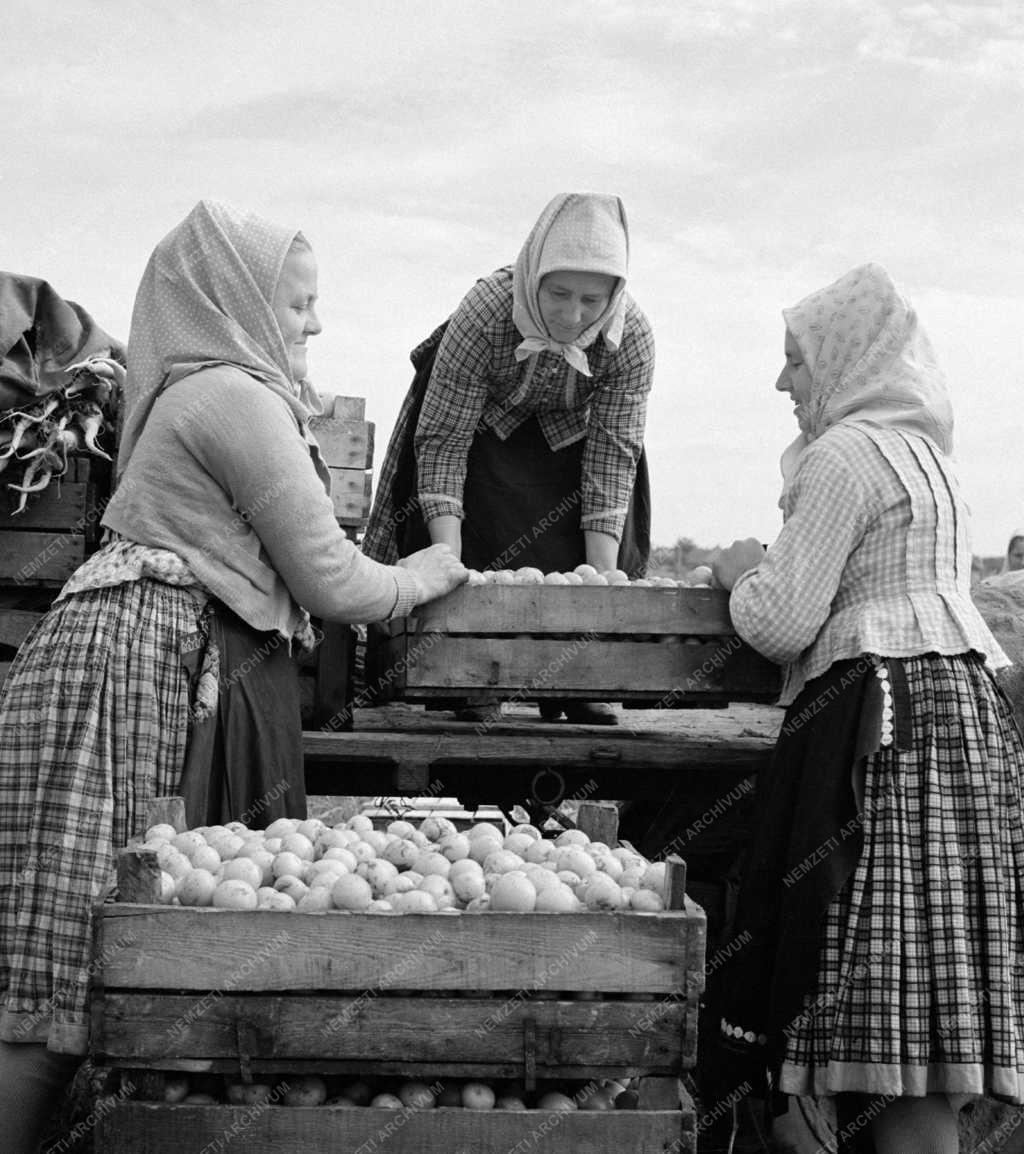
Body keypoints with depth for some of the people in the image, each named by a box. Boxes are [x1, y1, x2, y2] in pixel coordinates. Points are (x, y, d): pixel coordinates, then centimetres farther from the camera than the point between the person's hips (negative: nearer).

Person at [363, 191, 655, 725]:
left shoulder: (633, 338, -31)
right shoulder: (483, 314, -37)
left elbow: (612, 458, -24)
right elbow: (442, 441, -32)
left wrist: (602, 576, -30)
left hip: (571, 435, 2)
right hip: (482, 429, -2)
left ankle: (576, 688, 7)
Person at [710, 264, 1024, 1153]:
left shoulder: (844, 454, -6)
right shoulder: (921, 450, 23)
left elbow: (782, 623, -10)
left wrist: (743, 575, 10)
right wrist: (773, 571, 26)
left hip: (887, 720, -10)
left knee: (895, 1016, -10)